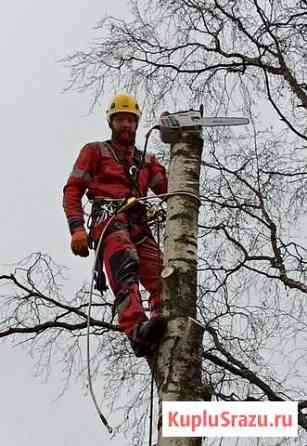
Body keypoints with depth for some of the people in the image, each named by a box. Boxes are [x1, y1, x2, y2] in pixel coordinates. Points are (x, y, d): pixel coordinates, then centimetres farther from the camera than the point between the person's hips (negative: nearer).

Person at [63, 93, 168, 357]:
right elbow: (73, 191, 10)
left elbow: (168, 189, 16)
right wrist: (77, 228, -7)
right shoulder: (95, 151, 21)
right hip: (110, 220, -6)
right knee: (126, 269, -34)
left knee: (162, 280, -18)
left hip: (140, 227, 6)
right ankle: (137, 331, -54)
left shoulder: (147, 161, 32)